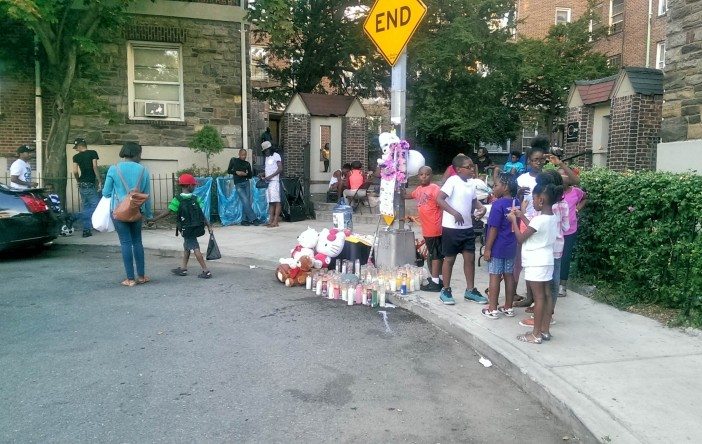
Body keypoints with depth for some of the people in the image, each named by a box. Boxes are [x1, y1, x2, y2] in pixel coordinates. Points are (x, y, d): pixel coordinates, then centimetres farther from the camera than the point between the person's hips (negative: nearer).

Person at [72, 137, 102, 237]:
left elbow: (75, 171, -2)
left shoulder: (76, 157, 6)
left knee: (86, 207, 12)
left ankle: (86, 230, 12)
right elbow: (95, 167, -12)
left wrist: (79, 181, 14)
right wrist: (100, 181, -9)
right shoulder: (93, 153, -4)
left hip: (82, 185, 6)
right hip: (90, 184, -5)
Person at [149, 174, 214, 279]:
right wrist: (209, 225, -4)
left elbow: (168, 212, -13)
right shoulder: (196, 199, -3)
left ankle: (206, 271, -7)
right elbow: (202, 214, -7)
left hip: (187, 229, -5)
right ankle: (183, 269, 31)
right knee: (186, 246, 20)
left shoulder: (177, 200, -13)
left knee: (195, 248, -4)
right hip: (197, 228, 5)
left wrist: (153, 220, -6)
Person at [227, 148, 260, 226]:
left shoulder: (247, 164, 12)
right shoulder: (234, 160, 8)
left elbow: (250, 176, 11)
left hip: (246, 183, 3)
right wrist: (236, 172, -8)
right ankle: (253, 219, -13)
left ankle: (244, 220, 4)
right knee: (245, 202, -13)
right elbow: (228, 171, 10)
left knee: (247, 202, -3)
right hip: (238, 184, -3)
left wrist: (246, 174, -11)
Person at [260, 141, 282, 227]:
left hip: (274, 181, -8)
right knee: (270, 202, 5)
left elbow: (280, 169, -11)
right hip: (267, 182, 8)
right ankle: (270, 220, 3)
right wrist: (263, 174, 5)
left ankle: (275, 221, -13)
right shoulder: (267, 158, 22)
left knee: (276, 201, -9)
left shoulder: (276, 156, -3)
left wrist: (270, 176, -17)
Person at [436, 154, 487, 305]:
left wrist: (481, 208, 2)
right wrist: (454, 213, -28)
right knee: (449, 259, 4)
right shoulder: (452, 181, -13)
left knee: (470, 258, 10)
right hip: (451, 227, -7)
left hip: (467, 227, 7)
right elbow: (439, 199, -21)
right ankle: (446, 290, 17)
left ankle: (470, 290, 23)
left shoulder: (471, 184, 9)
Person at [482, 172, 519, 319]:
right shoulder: (516, 203, 3)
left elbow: (494, 228, -17)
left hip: (497, 247, -7)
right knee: (509, 276, 12)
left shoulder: (498, 204, -17)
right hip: (511, 247, 7)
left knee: (495, 276, 1)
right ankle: (508, 308, 21)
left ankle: (492, 309, 8)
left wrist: (487, 248, -13)